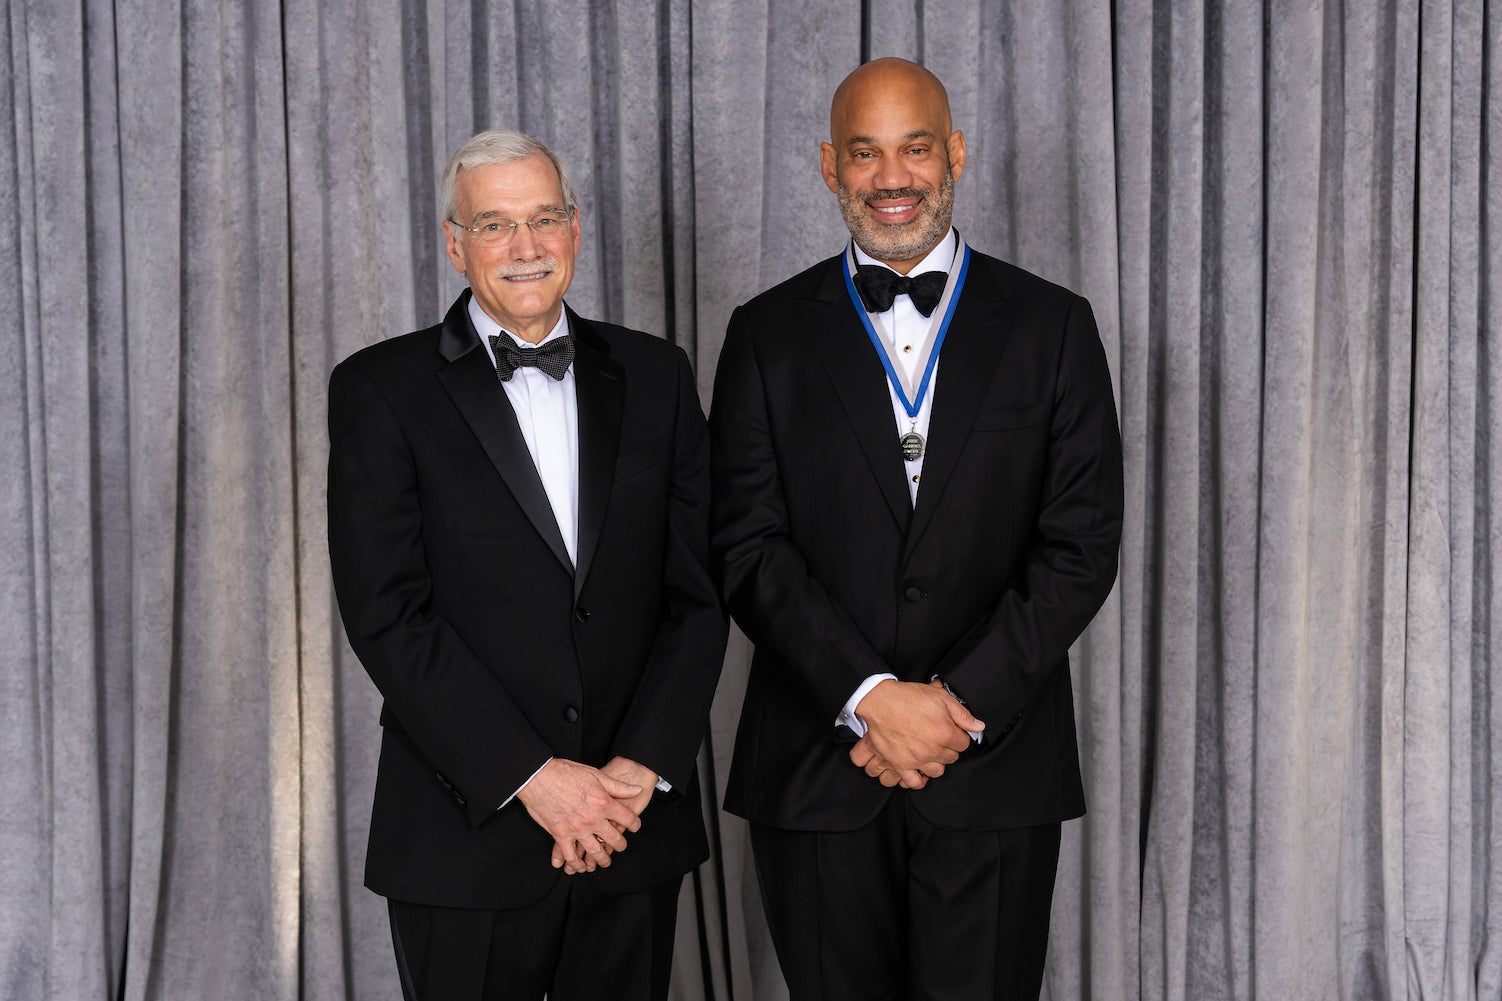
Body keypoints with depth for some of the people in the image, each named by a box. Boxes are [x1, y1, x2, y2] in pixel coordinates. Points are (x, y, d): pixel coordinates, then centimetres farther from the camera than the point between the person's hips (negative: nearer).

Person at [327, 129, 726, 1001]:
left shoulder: (654, 376, 7)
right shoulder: (382, 390, -3)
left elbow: (699, 589, 4)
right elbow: (386, 615, -10)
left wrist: (642, 766, -8)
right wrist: (531, 777, -14)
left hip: (636, 827, 3)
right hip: (468, 837, -2)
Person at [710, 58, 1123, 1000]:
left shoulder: (1051, 326, 4)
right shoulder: (770, 335, 5)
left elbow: (1081, 544, -1)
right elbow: (747, 546, -3)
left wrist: (962, 705, -11)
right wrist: (871, 699, -14)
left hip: (994, 770, 0)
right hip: (816, 771, 1)